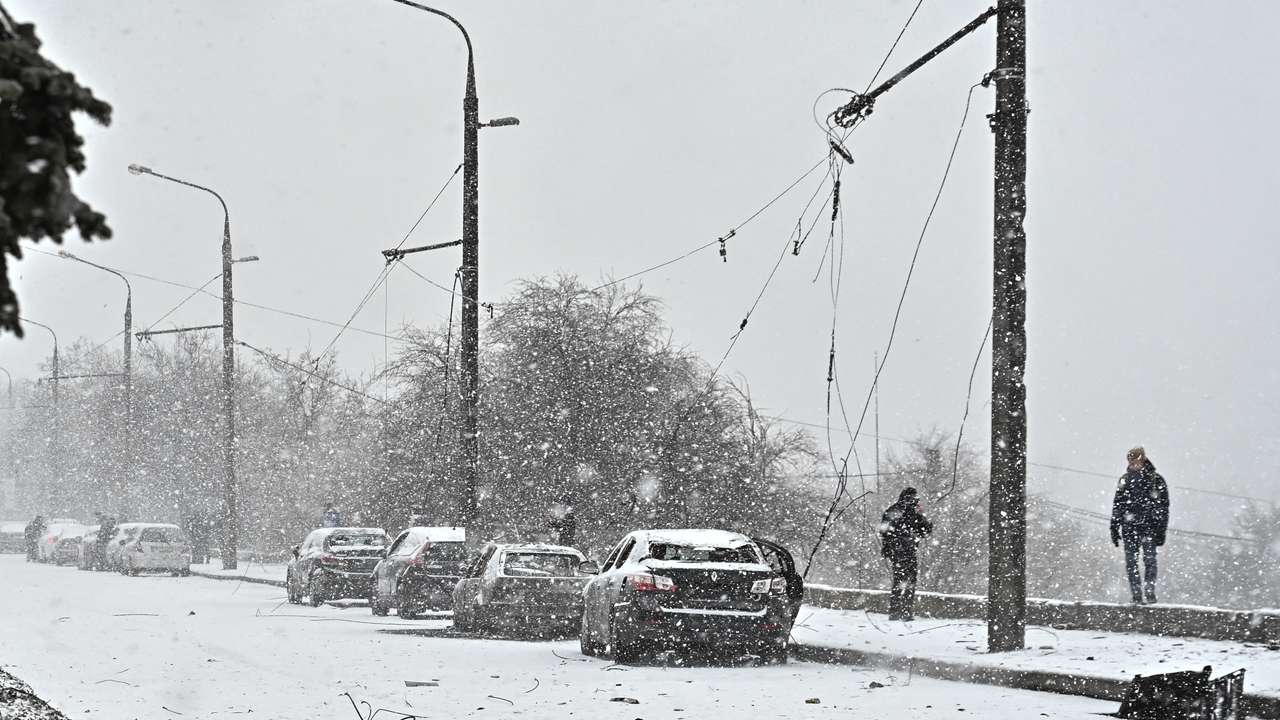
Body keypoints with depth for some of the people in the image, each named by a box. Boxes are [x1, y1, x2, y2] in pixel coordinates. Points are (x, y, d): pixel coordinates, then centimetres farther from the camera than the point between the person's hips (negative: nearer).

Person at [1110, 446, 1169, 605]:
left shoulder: (1156, 480, 3)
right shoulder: (1125, 480, 12)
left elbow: (1163, 507, 2)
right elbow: (1117, 506, 17)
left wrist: (1161, 531, -4)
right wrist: (1114, 529, 11)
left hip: (1150, 527, -3)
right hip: (1130, 527, 3)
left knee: (1149, 560, -12)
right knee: (1131, 562, -1)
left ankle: (1150, 593, -9)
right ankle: (1137, 596, 3)